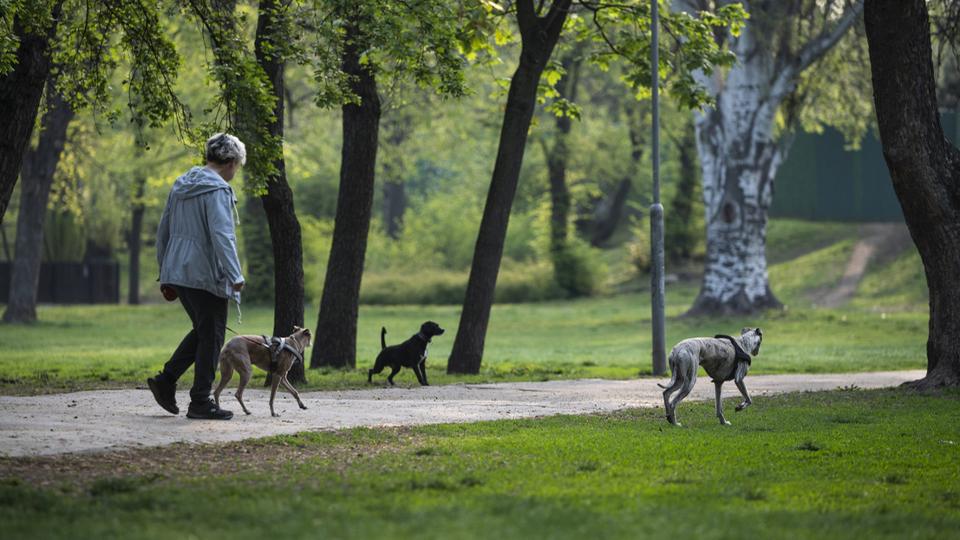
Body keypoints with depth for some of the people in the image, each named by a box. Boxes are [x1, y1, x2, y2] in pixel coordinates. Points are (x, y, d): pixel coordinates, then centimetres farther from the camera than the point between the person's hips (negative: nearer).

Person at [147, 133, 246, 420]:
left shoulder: (181, 186, 14)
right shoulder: (217, 190, -13)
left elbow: (163, 232, 18)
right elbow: (222, 235, -22)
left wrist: (166, 276, 22)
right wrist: (235, 276, -21)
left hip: (177, 274, 8)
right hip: (205, 275, -8)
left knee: (202, 330, 20)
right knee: (211, 337, 1)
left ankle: (166, 380, 12)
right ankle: (201, 402, 3)